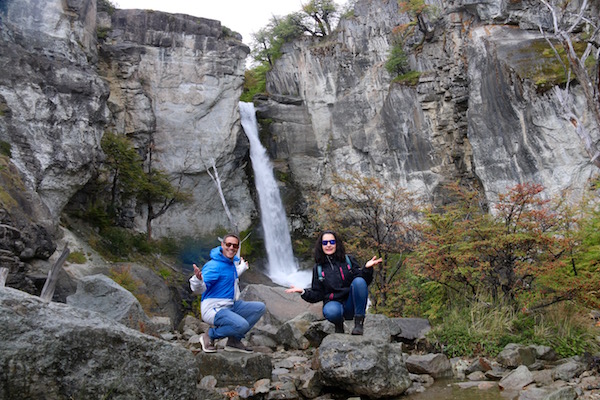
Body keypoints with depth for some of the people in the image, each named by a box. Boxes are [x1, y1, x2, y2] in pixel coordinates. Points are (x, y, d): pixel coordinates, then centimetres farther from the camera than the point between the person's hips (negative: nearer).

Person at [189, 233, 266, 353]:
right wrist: (198, 279, -52)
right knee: (242, 325, -30)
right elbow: (199, 289, -29)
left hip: (231, 306, 9)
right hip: (214, 309, -9)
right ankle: (210, 335, -4)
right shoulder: (214, 266, -20)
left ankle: (234, 340, 4)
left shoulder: (231, 262, 8)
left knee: (260, 307, 2)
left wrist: (242, 267, 44)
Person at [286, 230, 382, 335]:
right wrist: (303, 292, -11)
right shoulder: (318, 268, 10)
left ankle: (359, 322, -19)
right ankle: (339, 323, 1)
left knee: (359, 281, -28)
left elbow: (364, 281, -2)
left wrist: (367, 268, -21)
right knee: (331, 312, -38)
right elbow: (317, 295, 8)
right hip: (333, 302, 0)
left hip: (352, 303, 1)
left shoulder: (349, 260, 7)